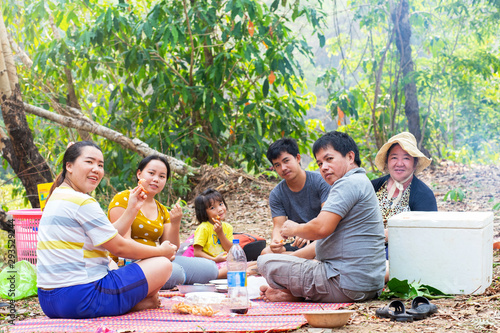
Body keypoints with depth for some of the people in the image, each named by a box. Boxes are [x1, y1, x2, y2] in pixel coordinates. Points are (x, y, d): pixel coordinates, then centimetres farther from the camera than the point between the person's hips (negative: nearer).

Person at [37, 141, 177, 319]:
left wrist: (131, 210, 14)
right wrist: (161, 251, 6)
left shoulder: (57, 197, 15)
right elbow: (119, 247, -8)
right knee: (162, 264, -1)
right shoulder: (83, 202, -15)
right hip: (82, 299, -10)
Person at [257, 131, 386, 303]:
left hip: (347, 285, -11)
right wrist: (290, 257, 19)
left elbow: (322, 228, -25)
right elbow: (325, 242, 25)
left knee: (266, 262, -12)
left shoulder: (350, 183, -14)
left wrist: (294, 229, -4)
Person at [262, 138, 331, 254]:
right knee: (266, 253, -21)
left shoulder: (320, 181, -8)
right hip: (297, 244, 5)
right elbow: (278, 227, -4)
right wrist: (276, 240, -30)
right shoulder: (276, 195, 3)